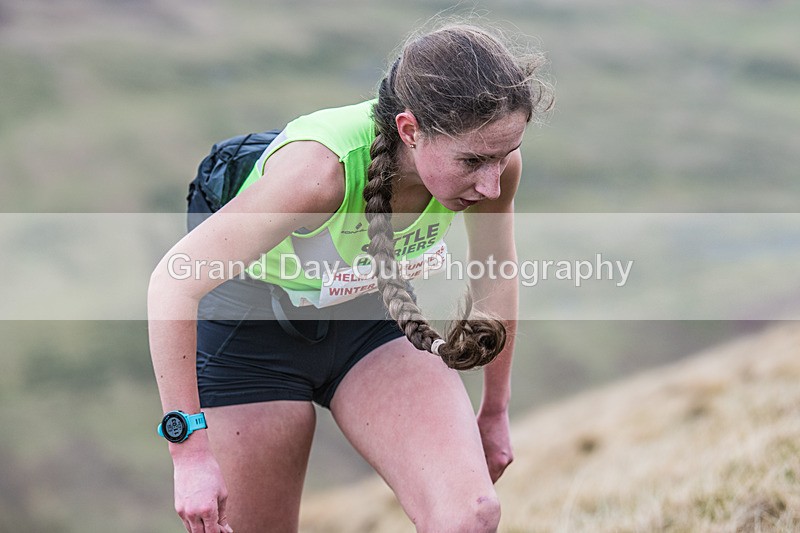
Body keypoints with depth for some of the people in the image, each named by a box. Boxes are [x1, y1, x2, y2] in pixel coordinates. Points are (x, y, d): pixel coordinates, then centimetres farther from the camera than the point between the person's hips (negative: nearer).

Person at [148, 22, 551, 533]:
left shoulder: (491, 155, -22)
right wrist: (190, 454, -32)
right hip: (253, 330, -3)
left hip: (370, 318, 4)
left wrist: (495, 412, 11)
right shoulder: (323, 166, -38)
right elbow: (172, 285, -33)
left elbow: (495, 274, 0)